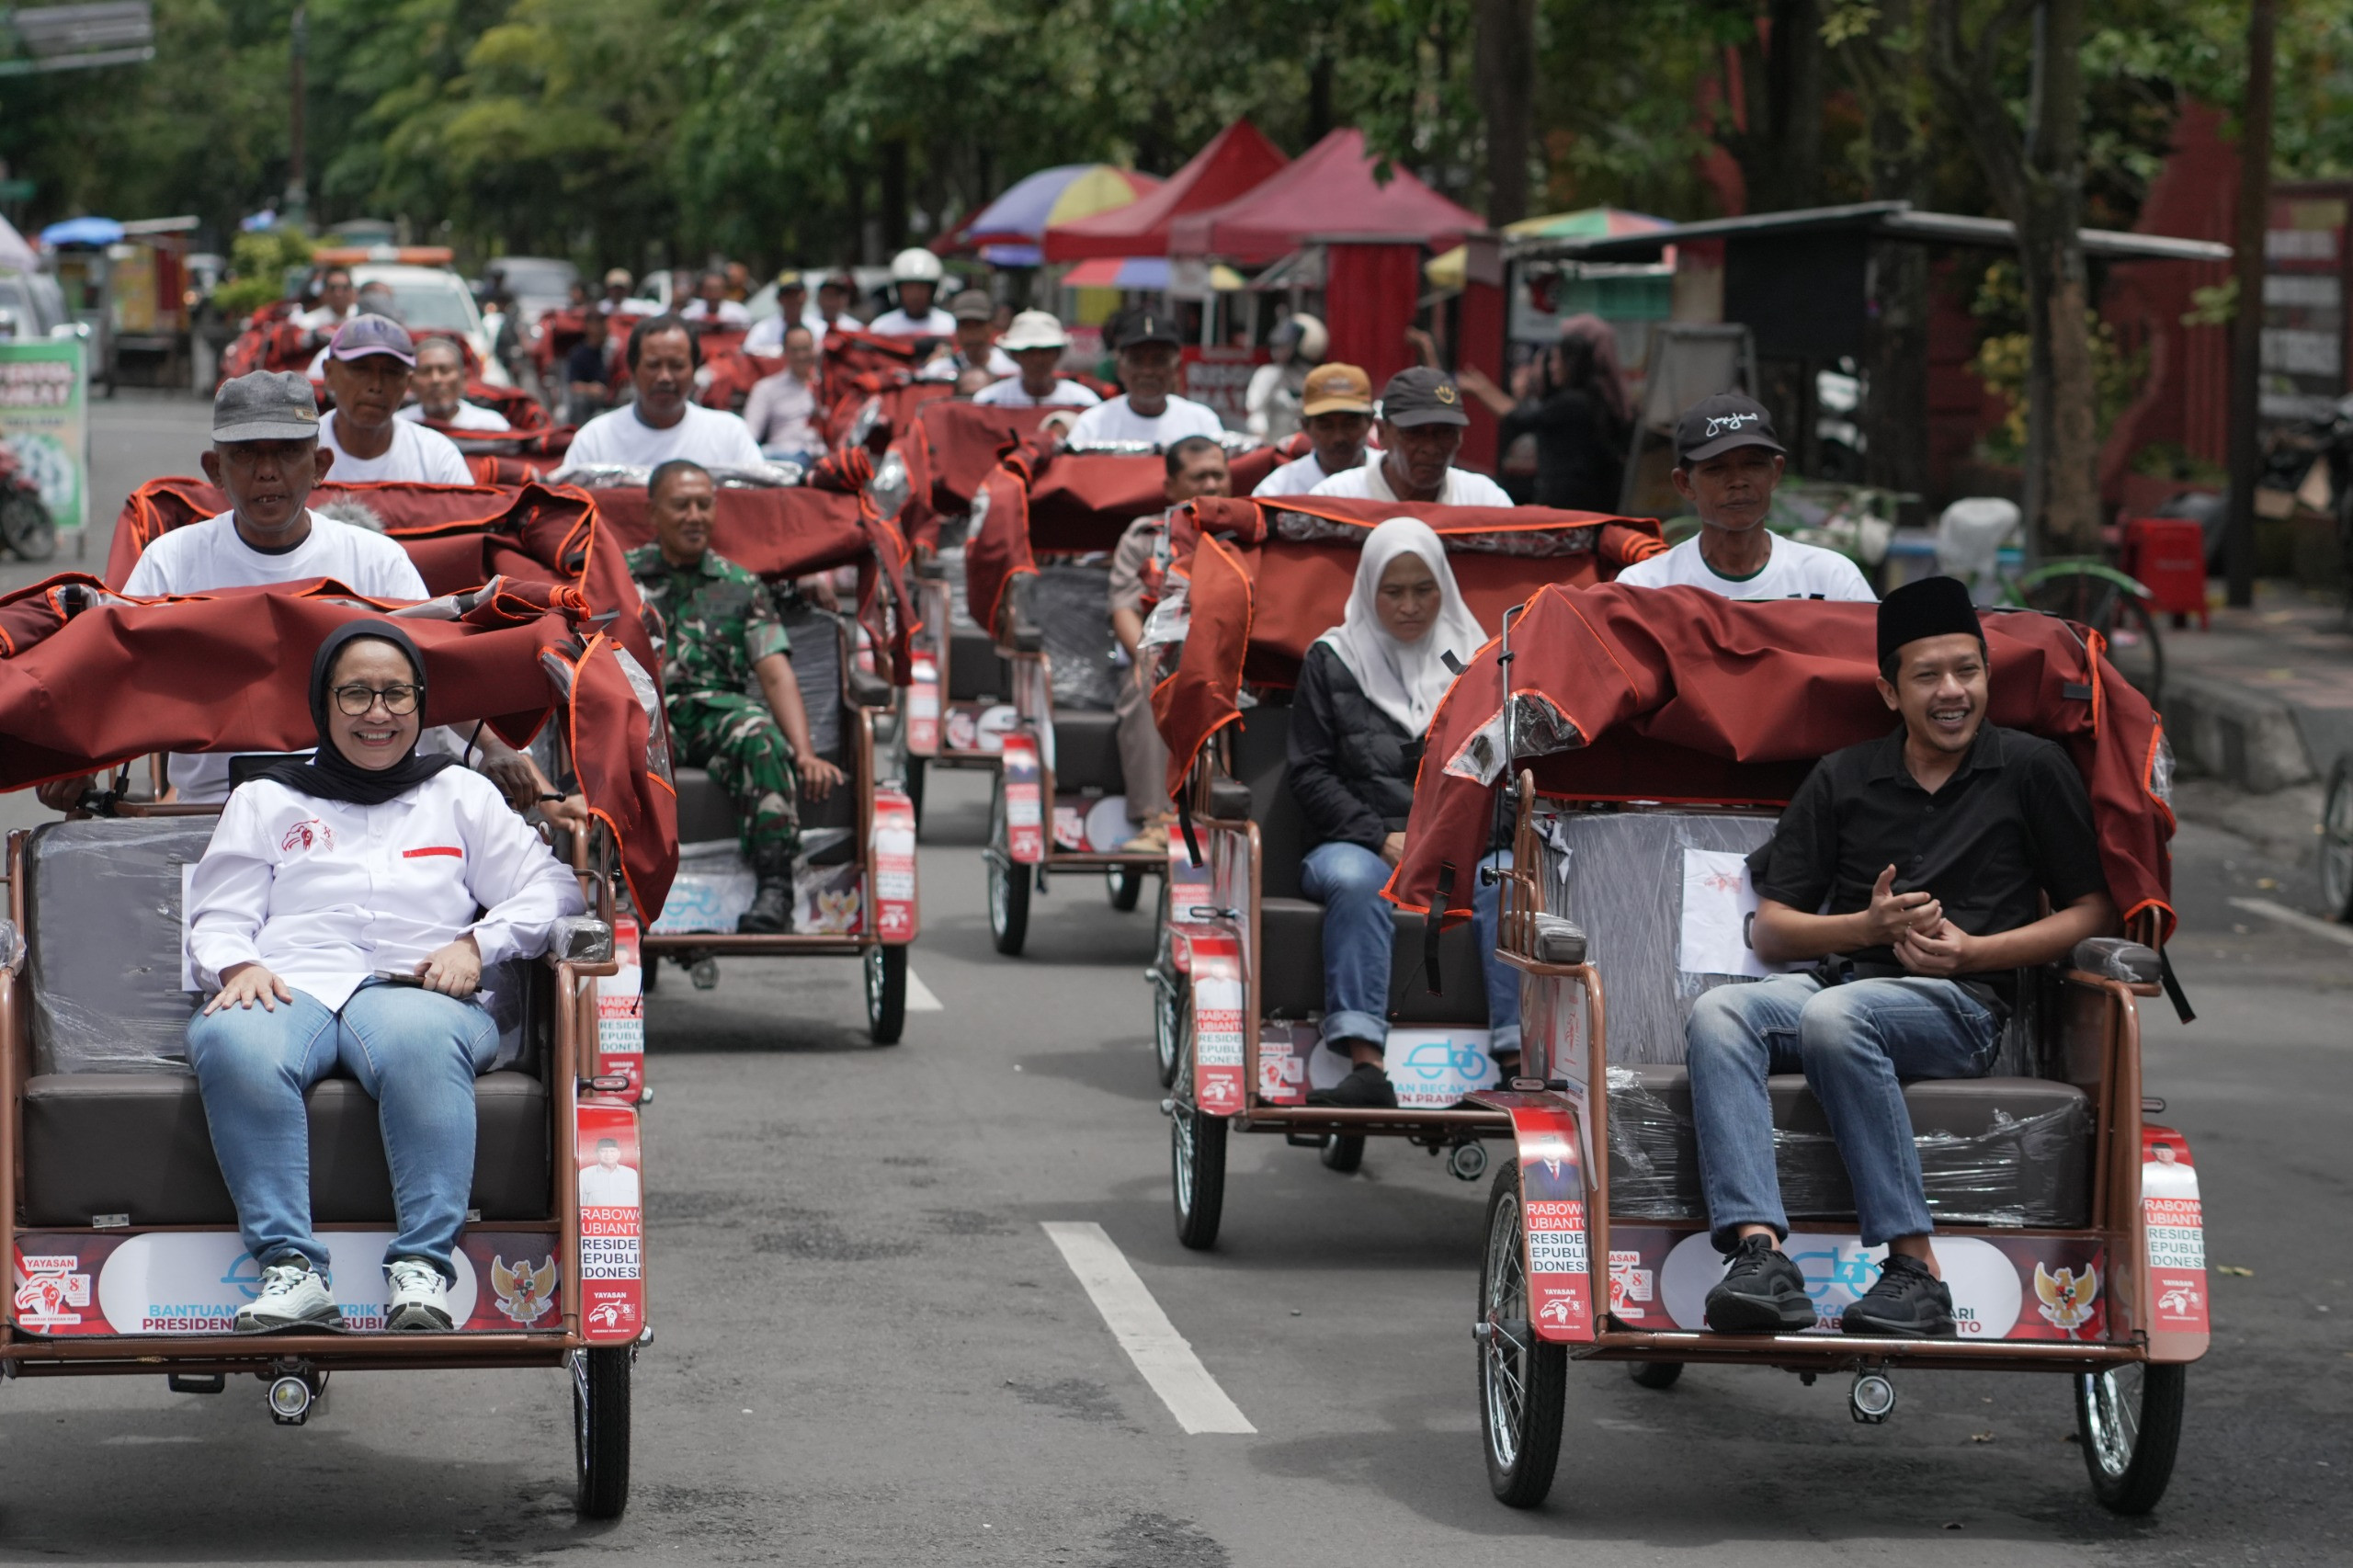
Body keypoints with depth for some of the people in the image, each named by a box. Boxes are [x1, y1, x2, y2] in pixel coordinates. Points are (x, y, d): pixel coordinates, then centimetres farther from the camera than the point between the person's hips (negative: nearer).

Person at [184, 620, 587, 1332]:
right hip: (293, 982, 1)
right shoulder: (265, 800, 28)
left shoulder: (462, 795, 28)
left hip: (416, 988, -1)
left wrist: (478, 943, -2)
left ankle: (422, 1267, -45)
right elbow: (217, 917, 19)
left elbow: (550, 886, 18)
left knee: (420, 1042, -41)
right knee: (233, 1044, -38)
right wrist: (237, 966, -5)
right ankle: (290, 1267, -42)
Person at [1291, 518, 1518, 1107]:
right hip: (1358, 842, -1)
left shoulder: (1475, 660, 16)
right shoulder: (1332, 661, 11)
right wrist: (1381, 838, -9)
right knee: (1356, 881, -37)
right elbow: (1310, 774, 5)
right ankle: (1365, 1067, -46)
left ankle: (1519, 1057, -42)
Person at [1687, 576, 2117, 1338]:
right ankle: (1759, 1252, -44)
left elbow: (2092, 911, 9)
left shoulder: (2031, 770, 10)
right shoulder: (1842, 780, 17)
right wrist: (1869, 925, -5)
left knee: (1834, 1015, -38)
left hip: (1962, 1005, -4)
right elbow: (1771, 931, 15)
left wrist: (1973, 951, -5)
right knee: (1718, 1014, -29)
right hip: (1838, 980, 4)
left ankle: (1914, 1269, -37)